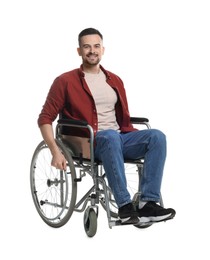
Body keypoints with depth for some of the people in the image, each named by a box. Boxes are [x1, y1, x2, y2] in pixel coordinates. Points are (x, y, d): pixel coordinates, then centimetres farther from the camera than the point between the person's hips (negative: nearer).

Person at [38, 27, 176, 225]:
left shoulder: (115, 81, 20)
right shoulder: (65, 82, 4)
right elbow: (45, 118, 1)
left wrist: (141, 140, 5)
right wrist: (55, 152, -13)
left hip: (119, 138, 5)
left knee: (157, 136, -22)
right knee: (111, 136, -39)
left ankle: (148, 203, -30)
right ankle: (125, 207, -38)